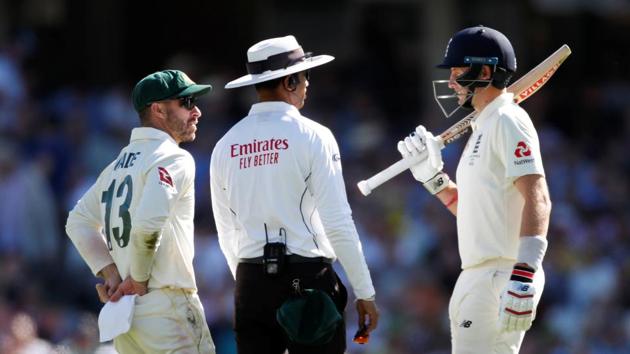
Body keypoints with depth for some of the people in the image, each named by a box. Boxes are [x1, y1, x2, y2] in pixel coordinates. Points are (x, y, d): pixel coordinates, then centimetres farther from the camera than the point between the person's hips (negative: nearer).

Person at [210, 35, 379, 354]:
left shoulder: (225, 146, 9)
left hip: (250, 282, 5)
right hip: (307, 278, -5)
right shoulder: (311, 136, -6)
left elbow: (227, 235, 15)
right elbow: (338, 223, -9)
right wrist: (365, 293, -3)